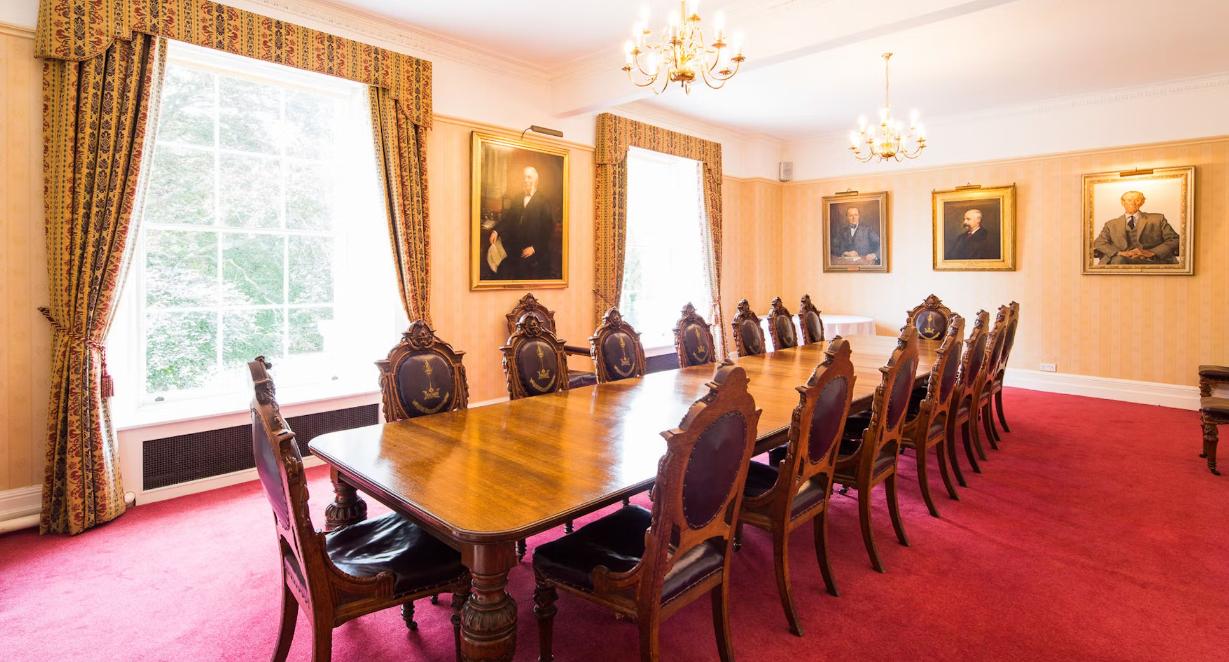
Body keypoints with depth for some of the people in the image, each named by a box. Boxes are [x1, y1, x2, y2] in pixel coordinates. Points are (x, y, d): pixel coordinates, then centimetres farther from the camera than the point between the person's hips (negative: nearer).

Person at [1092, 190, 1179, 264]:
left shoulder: (1157, 219, 20)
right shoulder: (1111, 224, 20)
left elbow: (1174, 240, 10)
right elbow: (1099, 243, 6)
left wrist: (1152, 252, -10)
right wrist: (1119, 253, -14)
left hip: (1152, 260, 1)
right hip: (1123, 260, 0)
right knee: (1118, 260, -36)